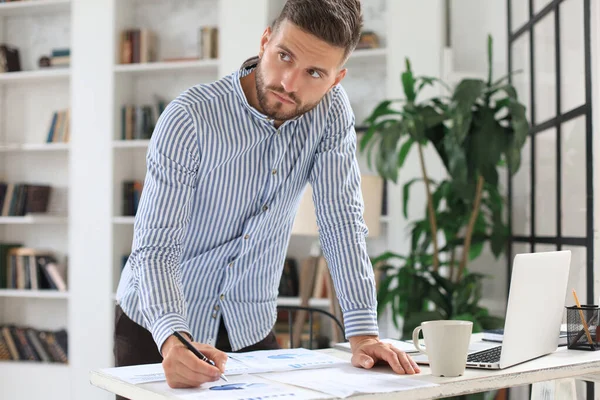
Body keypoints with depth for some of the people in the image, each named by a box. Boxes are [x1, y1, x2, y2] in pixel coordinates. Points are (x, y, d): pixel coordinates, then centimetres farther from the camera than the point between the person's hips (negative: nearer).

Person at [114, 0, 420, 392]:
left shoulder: (332, 111, -11)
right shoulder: (189, 118, -23)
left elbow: (342, 223, -13)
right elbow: (156, 248, -26)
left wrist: (364, 335, -21)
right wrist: (173, 341, -43)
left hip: (250, 327, 3)